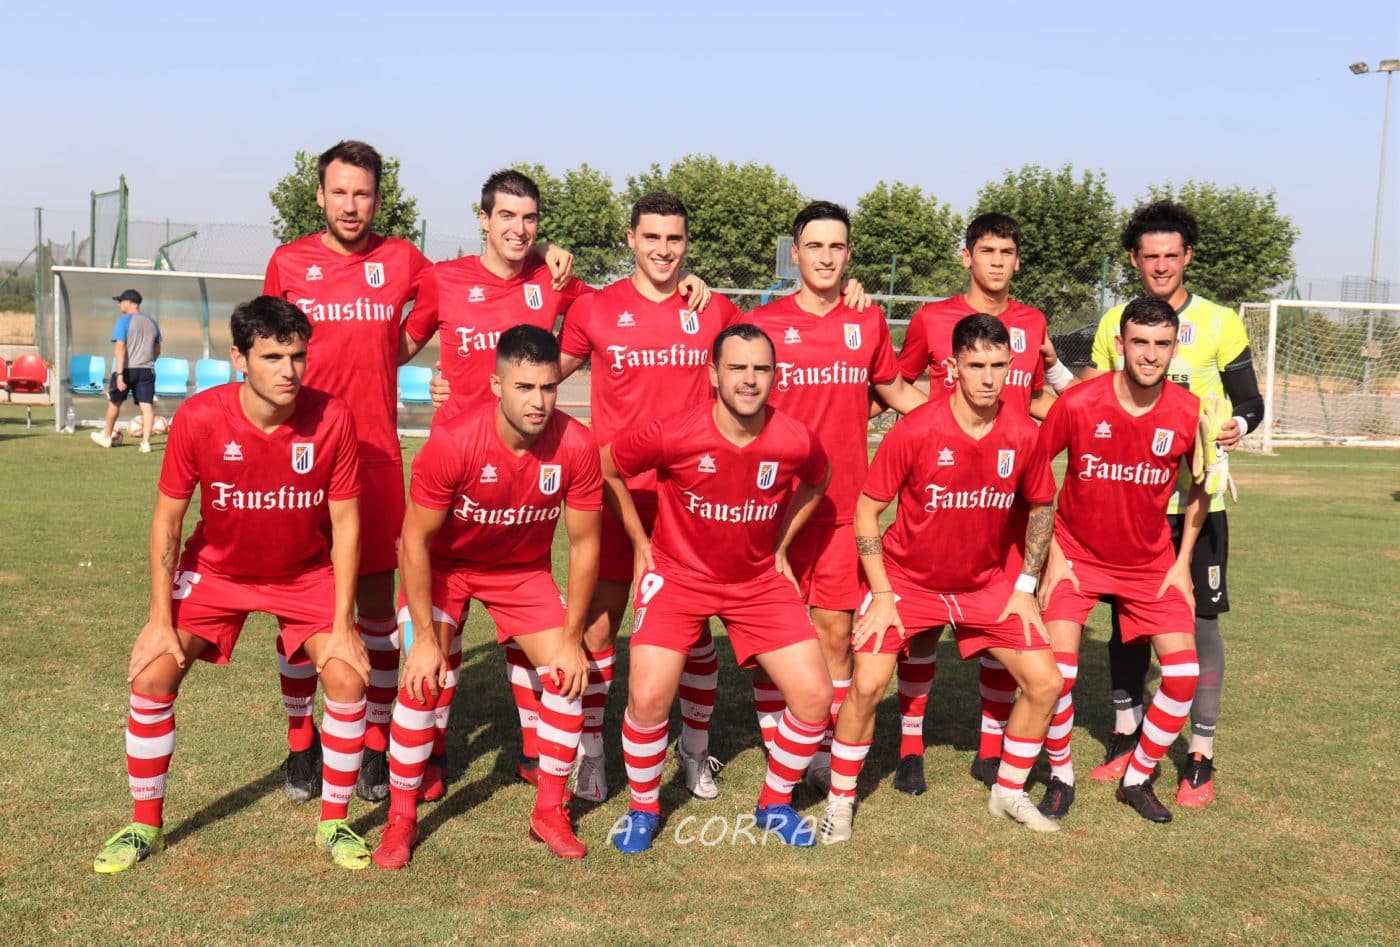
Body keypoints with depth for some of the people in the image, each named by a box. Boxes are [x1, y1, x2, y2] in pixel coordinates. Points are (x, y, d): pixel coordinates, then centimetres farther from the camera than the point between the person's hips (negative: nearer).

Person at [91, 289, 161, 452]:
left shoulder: (124, 321, -9)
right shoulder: (151, 322, 10)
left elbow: (120, 348, -17)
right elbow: (157, 351, 17)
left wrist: (119, 374, -21)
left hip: (125, 369, -3)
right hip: (146, 370, 4)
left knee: (114, 402, 16)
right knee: (147, 405, -2)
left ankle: (106, 437, 31)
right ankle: (145, 442, -12)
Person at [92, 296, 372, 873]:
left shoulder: (332, 418, -24)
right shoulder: (199, 418, -25)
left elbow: (345, 524, -15)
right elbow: (167, 520, -13)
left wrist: (342, 625, -16)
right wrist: (160, 620, -14)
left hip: (305, 574, 0)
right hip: (217, 569, 0)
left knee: (348, 679, -15)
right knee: (151, 676, -11)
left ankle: (333, 823, 7)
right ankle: (144, 825, 11)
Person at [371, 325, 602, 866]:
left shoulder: (576, 446, -26)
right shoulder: (453, 442, -33)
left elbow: (584, 543, -13)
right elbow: (415, 541, -21)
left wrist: (571, 638, -12)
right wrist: (425, 638, -21)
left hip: (523, 569, 3)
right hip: (444, 564, -2)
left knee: (568, 674, -7)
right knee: (426, 680, -16)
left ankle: (549, 811, 12)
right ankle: (401, 819, 2)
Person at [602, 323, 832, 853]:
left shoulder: (795, 441, -16)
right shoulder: (673, 435, -23)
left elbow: (816, 481, 10)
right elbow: (606, 467, -5)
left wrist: (780, 546, 8)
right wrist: (640, 542, 0)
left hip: (759, 581, 3)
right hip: (679, 576, -2)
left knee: (815, 696, -5)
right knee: (648, 698, -16)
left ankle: (775, 804, 21)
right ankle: (643, 809, 12)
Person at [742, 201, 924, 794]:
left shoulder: (868, 323, 8)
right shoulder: (763, 323, 0)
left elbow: (899, 393, 22)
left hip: (843, 505, 2)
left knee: (836, 632, 5)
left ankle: (827, 751, 18)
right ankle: (775, 753, 15)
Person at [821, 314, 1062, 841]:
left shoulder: (1023, 436, -13)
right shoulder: (914, 431, -22)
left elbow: (1041, 507, 6)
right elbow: (866, 508, -13)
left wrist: (1025, 588, 3)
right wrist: (881, 594, -15)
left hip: (989, 584, 4)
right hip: (909, 579, -3)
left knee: (1045, 683, -1)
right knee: (867, 685, -15)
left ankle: (1008, 793, 21)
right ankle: (840, 802, 8)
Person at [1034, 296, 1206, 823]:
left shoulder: (1189, 414, -14)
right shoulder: (1078, 403, -20)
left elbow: (1202, 485, 5)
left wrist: (1183, 562, 2)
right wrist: (1052, 555, -8)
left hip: (1151, 562, 2)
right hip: (1076, 556, -2)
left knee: (1183, 673, -7)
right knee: (1057, 671, -15)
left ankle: (1137, 779, 16)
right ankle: (1060, 777, 12)